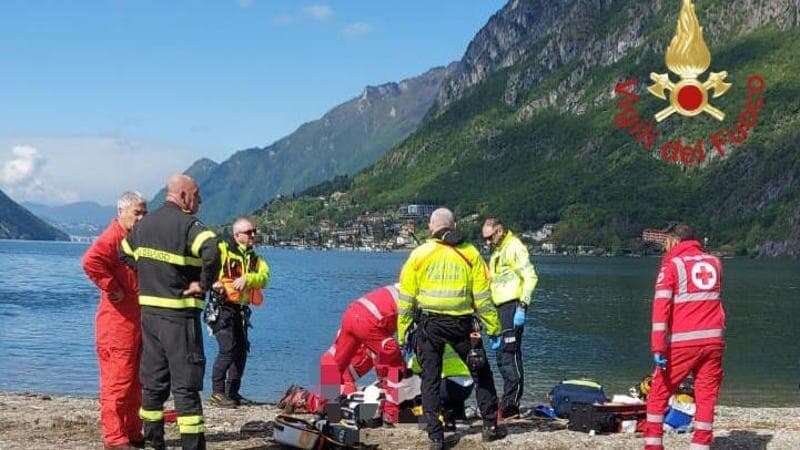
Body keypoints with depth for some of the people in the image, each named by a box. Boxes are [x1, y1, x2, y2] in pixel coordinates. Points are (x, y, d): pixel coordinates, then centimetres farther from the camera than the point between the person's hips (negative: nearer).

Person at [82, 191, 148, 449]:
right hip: (118, 323, -9)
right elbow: (90, 261, -30)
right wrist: (111, 288, -23)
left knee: (135, 382, 14)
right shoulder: (112, 237, -12)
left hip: (138, 320, 9)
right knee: (118, 380, -7)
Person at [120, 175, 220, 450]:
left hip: (148, 311, 7)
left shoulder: (144, 224, 11)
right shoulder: (188, 225, -14)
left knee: (153, 381, 14)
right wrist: (204, 284, -19)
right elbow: (212, 252, -32)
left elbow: (125, 254, 27)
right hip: (179, 315, -7)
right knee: (185, 385, -3)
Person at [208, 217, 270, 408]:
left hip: (241, 310, 7)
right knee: (228, 349, -14)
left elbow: (264, 277, -4)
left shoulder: (254, 258, 13)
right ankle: (217, 393, -6)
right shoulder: (222, 249, -5)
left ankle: (232, 392, 21)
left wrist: (246, 279, -22)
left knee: (242, 350, 10)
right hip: (223, 307, -7)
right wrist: (212, 281, -27)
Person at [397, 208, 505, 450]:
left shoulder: (419, 255, 1)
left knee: (430, 379, 8)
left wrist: (403, 335, 8)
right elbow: (483, 297, 2)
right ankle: (490, 426, 20)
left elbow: (406, 299, 1)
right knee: (481, 373, 17)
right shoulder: (470, 253, 2)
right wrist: (493, 329, 8)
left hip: (429, 324, 0)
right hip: (461, 323, 0)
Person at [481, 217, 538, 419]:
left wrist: (522, 307, -22)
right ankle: (510, 403, 17)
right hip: (501, 308, 10)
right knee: (502, 356, 11)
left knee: (509, 355, -11)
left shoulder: (515, 247, -8)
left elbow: (530, 277, -16)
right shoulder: (497, 251, 22)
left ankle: (510, 406, -9)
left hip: (512, 306, -10)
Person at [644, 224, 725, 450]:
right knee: (706, 397, 7)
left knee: (659, 393, 7)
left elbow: (661, 306, -11)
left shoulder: (672, 264, -2)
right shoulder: (714, 262, 11)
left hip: (682, 342, -4)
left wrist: (658, 348, -14)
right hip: (713, 339, 4)